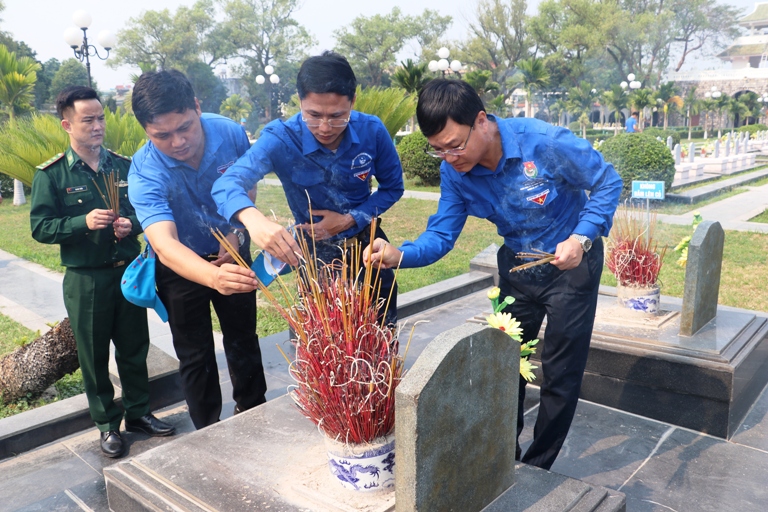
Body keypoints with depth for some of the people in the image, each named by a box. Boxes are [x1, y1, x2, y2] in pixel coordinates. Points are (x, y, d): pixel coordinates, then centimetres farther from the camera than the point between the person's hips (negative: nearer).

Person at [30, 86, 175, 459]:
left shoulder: (123, 166, 5)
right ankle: (107, 424, 25)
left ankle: (138, 412, 29)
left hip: (128, 271, 3)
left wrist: (132, 224, -11)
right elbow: (40, 228, -6)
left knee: (135, 347, 12)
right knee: (94, 355, 9)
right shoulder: (51, 175, -4)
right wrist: (83, 222, -21)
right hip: (85, 279, -2)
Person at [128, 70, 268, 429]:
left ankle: (253, 413, 40)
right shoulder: (145, 174, -32)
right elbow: (165, 245, -47)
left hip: (231, 254, 3)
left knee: (244, 339, 17)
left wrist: (236, 233, -13)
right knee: (195, 355, 7)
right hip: (180, 265, -2)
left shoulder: (230, 133, -24)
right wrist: (214, 277, -66)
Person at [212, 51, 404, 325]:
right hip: (315, 253, -2)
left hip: (368, 243, 2)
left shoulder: (372, 130, -19)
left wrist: (349, 219, -20)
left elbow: (392, 187, -4)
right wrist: (254, 219, -61)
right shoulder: (280, 139, -25)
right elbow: (227, 183, -39)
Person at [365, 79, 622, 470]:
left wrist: (581, 238, -28)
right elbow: (441, 235, -14)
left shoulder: (545, 143, -30)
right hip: (516, 265, 5)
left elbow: (607, 182, -16)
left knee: (560, 375, 4)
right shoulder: (454, 172, -15)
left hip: (570, 262, -4)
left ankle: (537, 469, 23)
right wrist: (399, 255, -34)